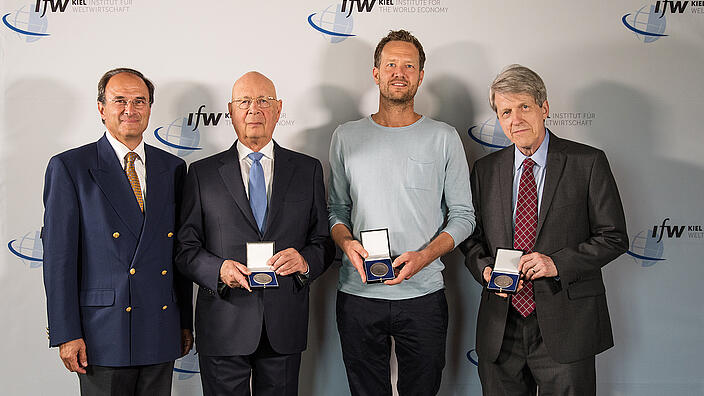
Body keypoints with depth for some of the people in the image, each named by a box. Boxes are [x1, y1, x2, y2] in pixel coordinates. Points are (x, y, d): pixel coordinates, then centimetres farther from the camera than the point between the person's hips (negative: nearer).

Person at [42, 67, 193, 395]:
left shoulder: (173, 168, 9)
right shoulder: (69, 167, -3)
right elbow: (58, 256, -6)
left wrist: (186, 322, 11)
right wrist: (66, 334, -10)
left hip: (161, 333, 4)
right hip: (104, 336, -4)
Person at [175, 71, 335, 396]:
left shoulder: (308, 170, 7)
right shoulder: (202, 173, 4)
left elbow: (324, 241, 7)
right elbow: (186, 247, 1)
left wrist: (305, 260, -14)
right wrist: (219, 270, -17)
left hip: (285, 326, 1)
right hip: (223, 327, -1)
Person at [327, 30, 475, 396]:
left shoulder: (443, 138, 3)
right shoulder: (346, 137, 7)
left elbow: (463, 215, 3)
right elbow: (336, 208, 12)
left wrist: (424, 256, -14)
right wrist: (346, 242, -10)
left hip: (423, 296, -1)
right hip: (358, 294, 1)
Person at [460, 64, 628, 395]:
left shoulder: (587, 162, -1)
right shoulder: (485, 169, 9)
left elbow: (613, 237, -3)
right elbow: (471, 237, 14)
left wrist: (558, 263, -16)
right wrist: (486, 268, -7)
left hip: (566, 327, -3)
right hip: (500, 328, 3)